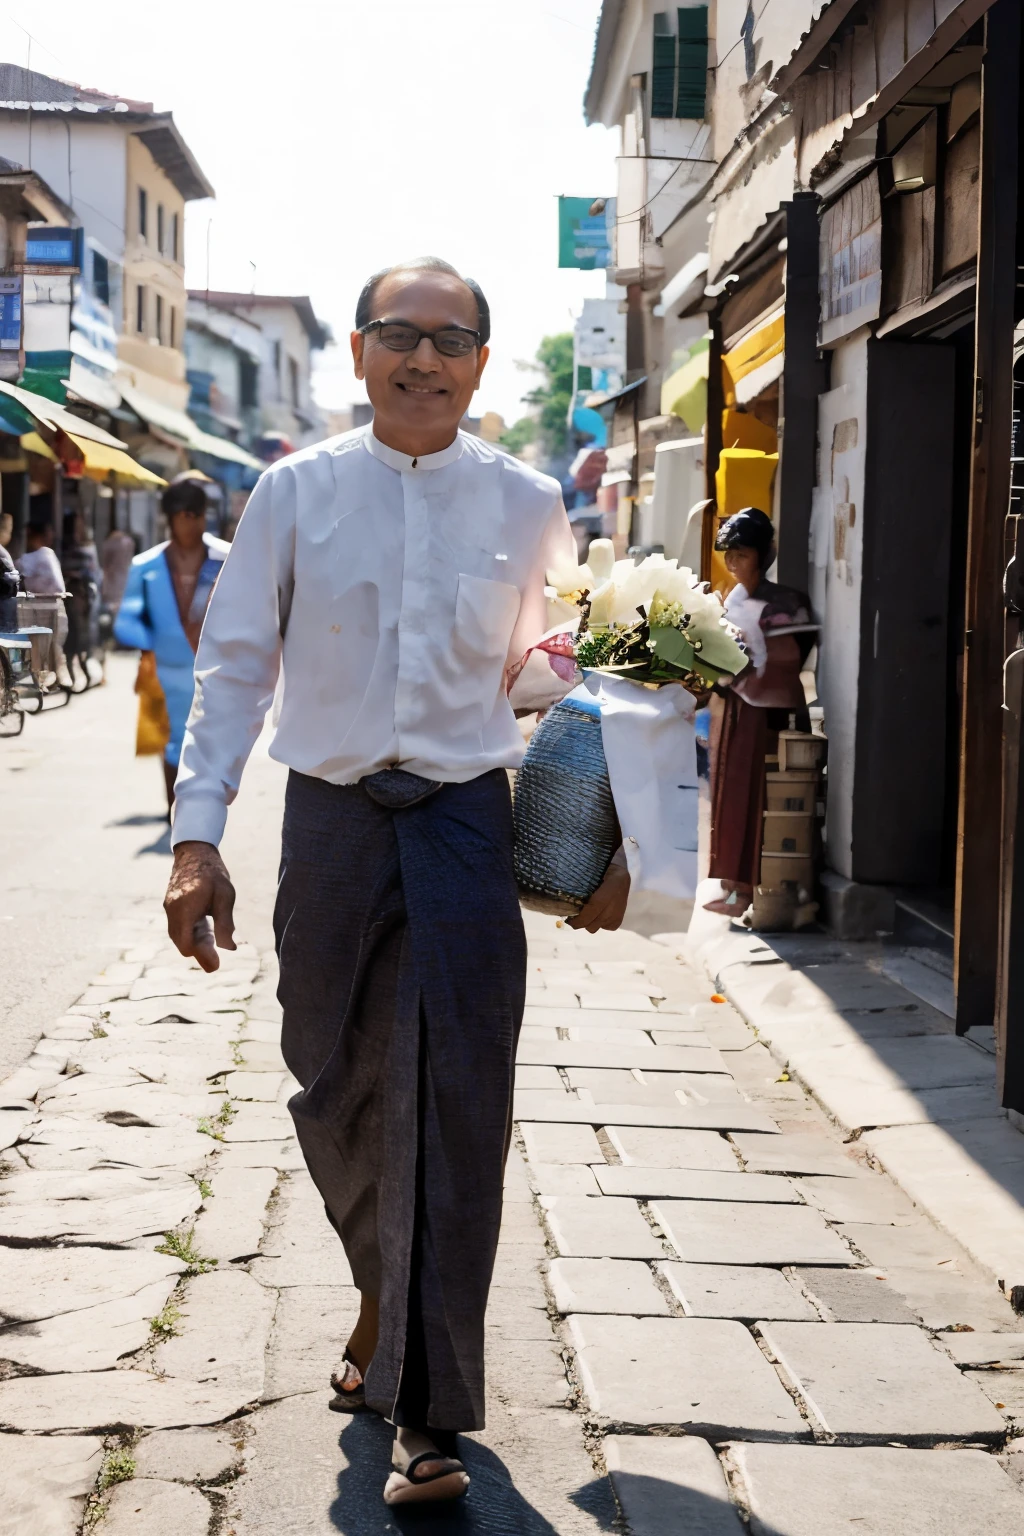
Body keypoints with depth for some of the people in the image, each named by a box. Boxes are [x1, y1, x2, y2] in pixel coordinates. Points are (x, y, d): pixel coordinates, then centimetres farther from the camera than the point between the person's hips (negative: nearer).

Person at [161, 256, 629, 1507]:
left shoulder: (526, 506, 3)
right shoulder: (296, 492, 1)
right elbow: (235, 666, 3)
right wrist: (197, 836, -4)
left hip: (464, 823, -1)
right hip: (331, 819, 1)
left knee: (455, 1109, -6)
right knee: (335, 1092, 12)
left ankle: (428, 1413, 3)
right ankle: (387, 1290, 41)